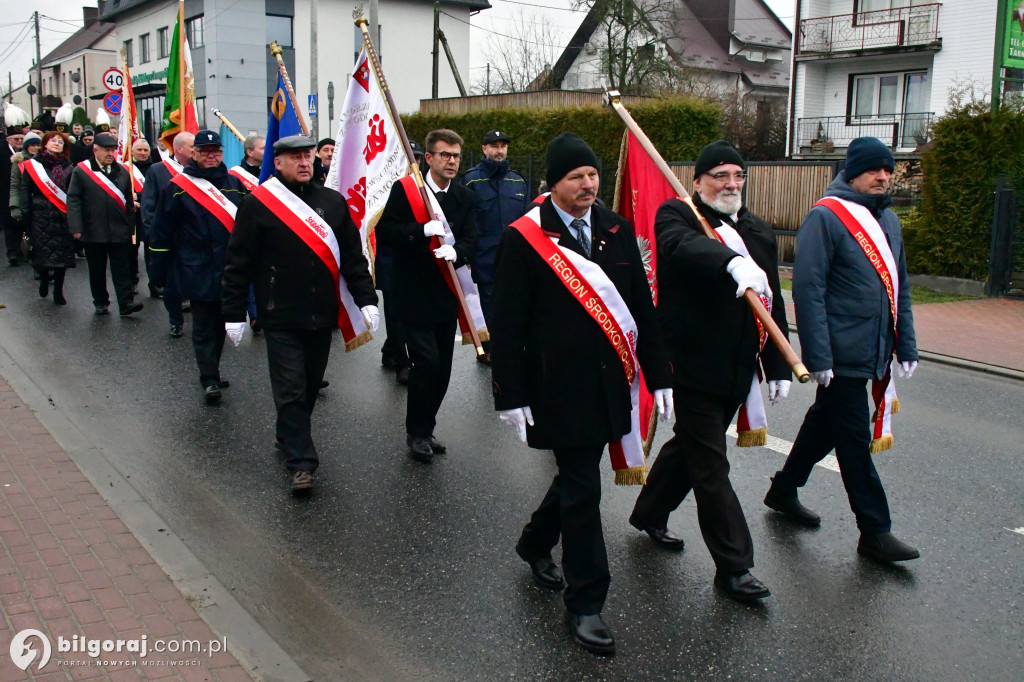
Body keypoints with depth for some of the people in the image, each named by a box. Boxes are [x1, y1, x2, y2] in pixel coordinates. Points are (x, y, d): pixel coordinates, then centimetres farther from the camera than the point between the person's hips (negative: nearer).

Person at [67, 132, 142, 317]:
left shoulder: (122, 172, 9)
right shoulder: (81, 171, -1)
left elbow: (129, 202, 12)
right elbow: (73, 200, -6)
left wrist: (131, 227, 9)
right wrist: (76, 228, -13)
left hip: (119, 231, 1)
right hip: (93, 232, -1)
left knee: (122, 268, -2)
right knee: (97, 270, 10)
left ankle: (126, 303, -4)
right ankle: (100, 302, 22)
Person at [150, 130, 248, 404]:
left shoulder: (234, 184, 7)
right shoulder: (178, 187, -2)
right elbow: (162, 232, -1)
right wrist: (160, 270, -4)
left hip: (229, 270, 4)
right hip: (198, 273, -4)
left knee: (220, 323, 14)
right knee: (203, 327, 0)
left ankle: (211, 372, 27)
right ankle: (209, 380, 2)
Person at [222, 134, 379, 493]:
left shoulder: (333, 202, 9)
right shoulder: (257, 204, -3)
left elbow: (353, 257, 10)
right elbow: (238, 263, -2)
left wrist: (366, 299, 2)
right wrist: (234, 313, -5)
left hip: (322, 315, 4)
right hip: (281, 318, -4)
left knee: (310, 384, 15)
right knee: (290, 389, -4)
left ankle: (289, 437, 35)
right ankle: (300, 461, 1)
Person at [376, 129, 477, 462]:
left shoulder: (464, 197, 9)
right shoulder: (404, 190, -4)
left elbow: (470, 240, 1)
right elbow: (384, 232, -12)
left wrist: (455, 251, -21)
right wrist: (423, 230, -24)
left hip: (447, 295, 5)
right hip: (413, 295, -5)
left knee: (442, 368, 9)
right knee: (426, 362, -11)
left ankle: (425, 429, 25)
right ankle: (417, 432, 7)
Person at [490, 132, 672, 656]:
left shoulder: (617, 230, 6)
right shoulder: (524, 239, -9)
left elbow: (642, 307, 10)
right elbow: (507, 326, -8)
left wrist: (659, 374, 6)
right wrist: (510, 396, -10)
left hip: (609, 385, 6)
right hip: (559, 389, -5)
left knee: (578, 473, 19)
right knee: (582, 489, -1)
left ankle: (536, 544, 46)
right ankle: (585, 603, 13)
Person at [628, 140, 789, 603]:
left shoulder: (759, 232, 14)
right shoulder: (676, 216, -6)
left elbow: (773, 305, 15)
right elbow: (683, 245, -31)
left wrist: (778, 367, 12)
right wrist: (732, 263, -49)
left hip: (735, 372, 7)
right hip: (690, 368, -7)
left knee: (690, 446, 21)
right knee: (711, 467, -2)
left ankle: (649, 514, 42)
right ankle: (733, 567, 7)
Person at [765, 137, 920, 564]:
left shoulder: (888, 220, 14)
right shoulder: (825, 217, -12)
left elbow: (900, 289, 20)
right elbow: (808, 289, -17)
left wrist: (906, 345, 15)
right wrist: (818, 356, -20)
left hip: (874, 353, 8)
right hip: (841, 357, -8)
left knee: (825, 423, 19)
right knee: (855, 441, -1)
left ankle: (783, 491, 35)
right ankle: (875, 531, 9)